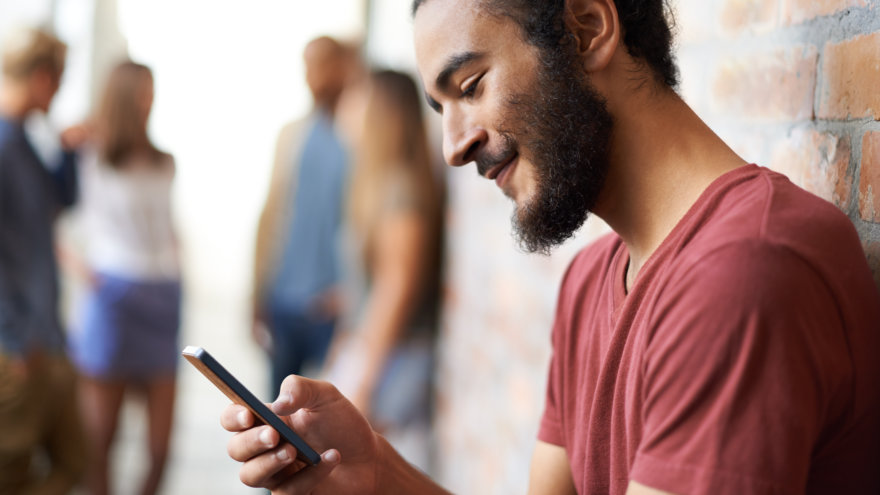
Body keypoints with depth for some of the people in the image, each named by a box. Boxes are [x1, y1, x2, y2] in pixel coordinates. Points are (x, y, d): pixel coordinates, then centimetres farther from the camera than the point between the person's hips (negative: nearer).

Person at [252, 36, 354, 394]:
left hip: (330, 307, -5)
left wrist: (345, 293, -15)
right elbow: (271, 214, 14)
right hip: (283, 303, 5)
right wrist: (258, 297, 11)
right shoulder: (292, 135, 12)